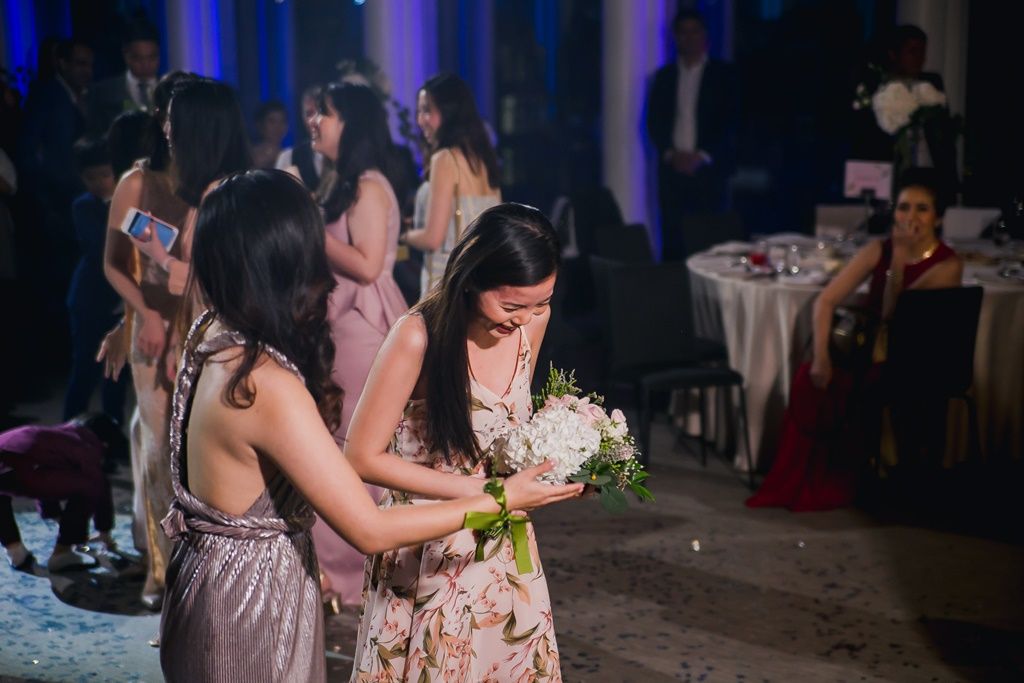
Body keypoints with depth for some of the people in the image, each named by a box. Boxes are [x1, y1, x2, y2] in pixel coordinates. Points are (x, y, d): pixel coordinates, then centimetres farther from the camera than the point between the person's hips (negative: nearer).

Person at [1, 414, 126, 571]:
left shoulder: (61, 436, 41)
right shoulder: (88, 448, 19)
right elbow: (100, 489, 25)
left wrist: (60, 520, 66)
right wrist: (104, 532, 41)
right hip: (19, 465, -8)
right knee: (87, 489, 5)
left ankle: (14, 550, 31)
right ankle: (61, 553, 13)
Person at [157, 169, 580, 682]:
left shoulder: (211, 337, -7)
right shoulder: (270, 387, -32)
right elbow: (370, 531, -28)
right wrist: (502, 499, -20)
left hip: (216, 576, 8)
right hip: (251, 604, -8)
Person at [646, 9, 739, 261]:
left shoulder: (722, 73, 5)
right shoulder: (664, 75, 14)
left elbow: (730, 121, -2)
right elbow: (654, 121, 9)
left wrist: (702, 157, -12)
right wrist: (670, 154, -7)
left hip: (708, 168, -2)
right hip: (672, 167, 2)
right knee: (672, 238, -2)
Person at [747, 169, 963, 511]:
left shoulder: (947, 264, -9)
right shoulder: (880, 249, 2)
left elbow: (892, 315, -17)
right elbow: (826, 300, -6)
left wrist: (899, 261, -21)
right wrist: (821, 355, -19)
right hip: (869, 352, 4)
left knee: (860, 391, -31)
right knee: (810, 379, -23)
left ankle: (835, 484, -10)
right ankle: (798, 482, -13)